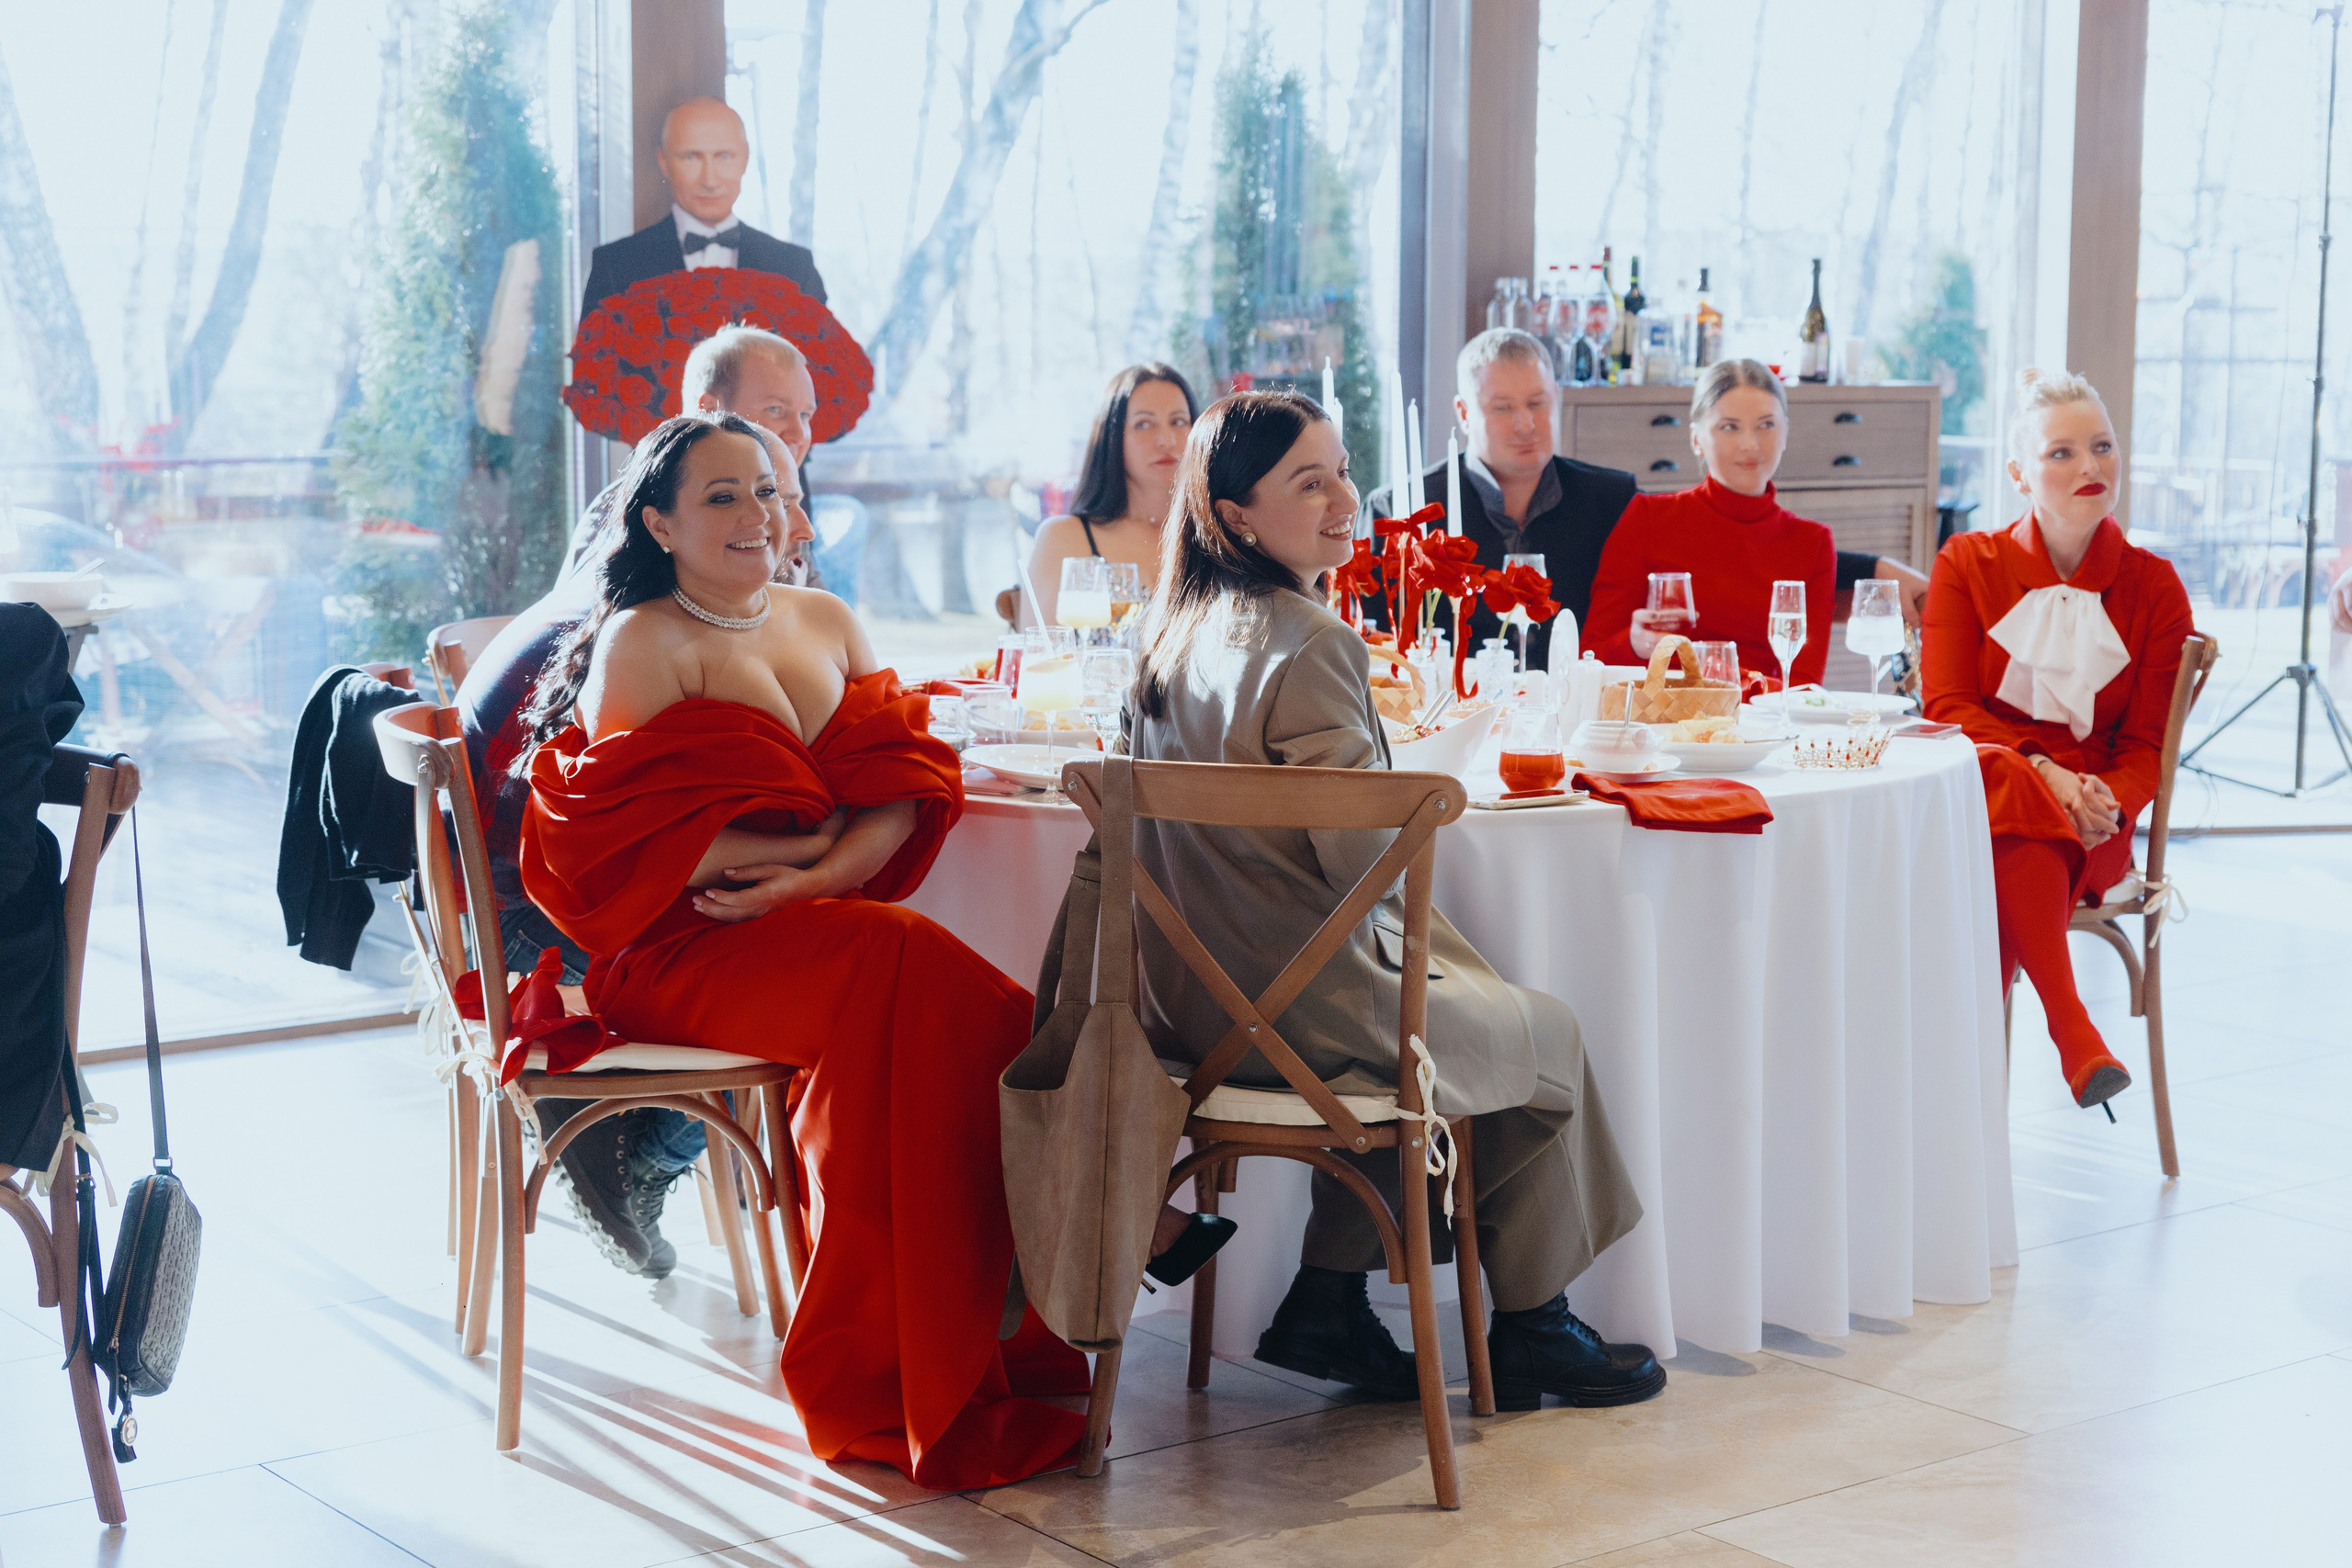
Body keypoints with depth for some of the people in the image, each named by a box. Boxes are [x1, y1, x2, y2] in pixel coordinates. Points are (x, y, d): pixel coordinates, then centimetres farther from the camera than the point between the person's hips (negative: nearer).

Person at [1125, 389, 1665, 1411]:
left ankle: (1328, 1302, 27)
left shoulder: (1175, 627, 4)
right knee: (1549, 1037, 16)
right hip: (1303, 1011, -8)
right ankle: (1532, 1334, 30)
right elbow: (1362, 857, -21)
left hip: (1191, 1001, 8)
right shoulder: (1309, 642, -23)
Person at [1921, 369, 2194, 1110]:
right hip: (1972, 788, 0)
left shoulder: (2152, 586, 11)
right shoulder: (1968, 564, 9)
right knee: (2014, 797, -38)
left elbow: (2146, 741, 8)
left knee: (2010, 846, -36)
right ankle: (2070, 1025, -39)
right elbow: (1945, 703, -1)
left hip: (2087, 824, 1)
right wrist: (2040, 771, -19)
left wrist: (2109, 804, -16)